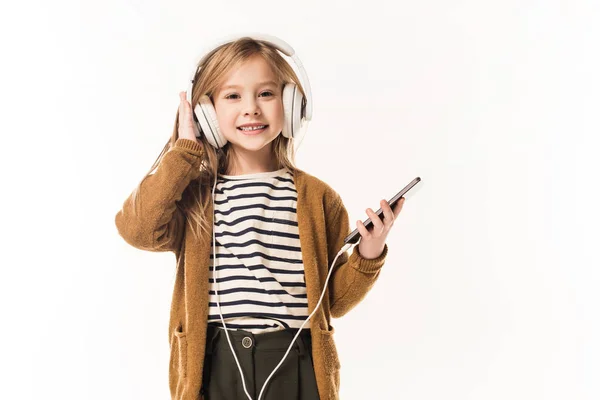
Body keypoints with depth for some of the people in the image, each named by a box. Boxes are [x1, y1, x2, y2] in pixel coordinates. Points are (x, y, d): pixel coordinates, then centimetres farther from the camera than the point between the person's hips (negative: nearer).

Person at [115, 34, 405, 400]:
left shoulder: (317, 197, 3)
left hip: (297, 369, 0)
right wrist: (185, 150, -9)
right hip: (216, 369, 0)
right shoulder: (195, 193, 3)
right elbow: (138, 229, -18)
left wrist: (368, 257, -11)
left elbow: (334, 300, 8)